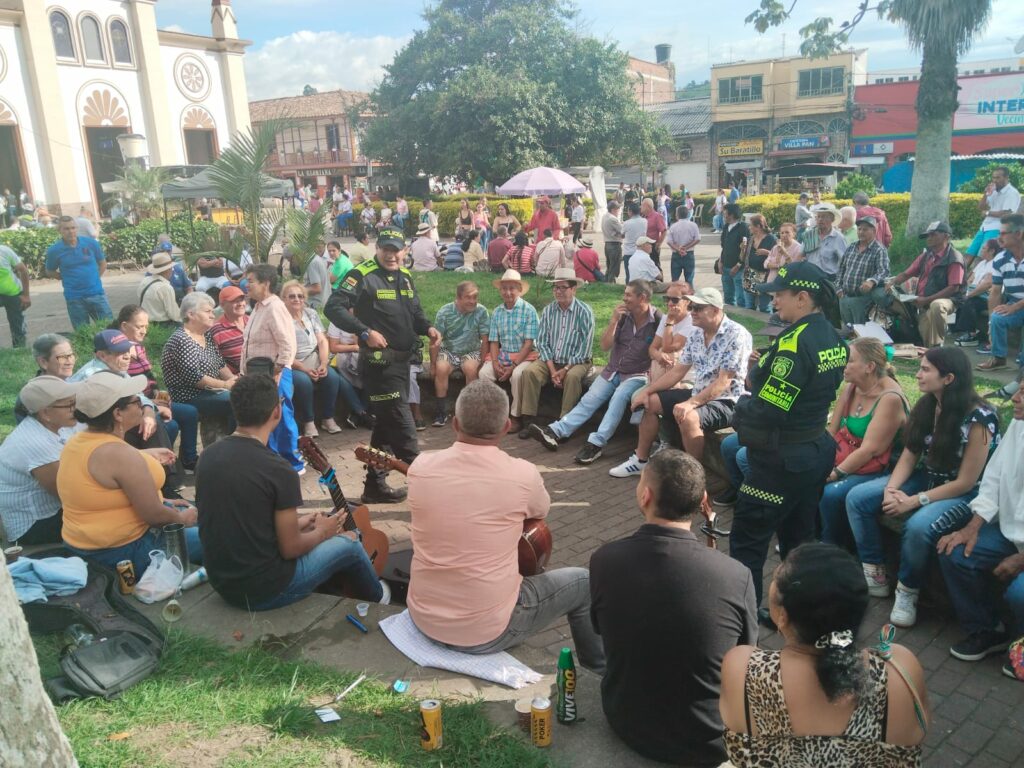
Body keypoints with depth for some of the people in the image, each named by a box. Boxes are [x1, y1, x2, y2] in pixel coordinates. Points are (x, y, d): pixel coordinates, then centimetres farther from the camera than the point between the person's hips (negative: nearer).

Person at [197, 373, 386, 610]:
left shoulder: (208, 455, -3)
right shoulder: (277, 469, -24)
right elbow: (290, 548, -18)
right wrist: (323, 532, 3)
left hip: (221, 581, 7)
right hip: (266, 590, -7)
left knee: (293, 528, 30)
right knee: (349, 543, 14)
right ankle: (375, 599, 43)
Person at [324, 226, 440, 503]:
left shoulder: (405, 277, 14)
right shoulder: (362, 275, -11)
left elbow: (415, 312, 24)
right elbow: (333, 308, -17)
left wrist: (428, 328, 3)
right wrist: (365, 331, -25)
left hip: (402, 360, 9)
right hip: (379, 361, -9)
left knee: (386, 424, 15)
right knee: (402, 427, -6)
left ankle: (375, 485, 26)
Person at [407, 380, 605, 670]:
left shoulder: (420, 466, -10)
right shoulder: (522, 474, -18)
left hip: (423, 618, 4)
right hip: (487, 631, -4)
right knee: (583, 582, 18)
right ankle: (598, 663, 41)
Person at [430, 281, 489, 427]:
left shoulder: (481, 312, -12)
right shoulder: (444, 312, -10)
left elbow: (484, 340, -7)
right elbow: (436, 340, -6)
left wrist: (482, 363, -11)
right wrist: (433, 364, -7)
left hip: (471, 351, -1)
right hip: (448, 350, 1)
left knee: (471, 368, -33)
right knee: (441, 368, -30)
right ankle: (441, 412, -17)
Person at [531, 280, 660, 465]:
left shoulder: (657, 320, -10)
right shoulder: (622, 315, 2)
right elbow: (605, 346, -1)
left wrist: (652, 374, -19)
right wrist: (614, 321, -13)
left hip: (637, 375, -5)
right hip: (613, 371, 5)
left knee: (619, 397, -32)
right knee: (589, 399, -12)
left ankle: (596, 443, -38)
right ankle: (556, 431, -24)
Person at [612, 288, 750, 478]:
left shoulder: (736, 335, -20)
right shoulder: (696, 334, 4)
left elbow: (724, 382, -26)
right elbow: (678, 371, 10)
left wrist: (691, 403, -34)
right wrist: (646, 390, 2)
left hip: (727, 401, -9)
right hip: (699, 394, 9)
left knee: (688, 418, -35)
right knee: (650, 402, 6)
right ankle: (640, 460, 17)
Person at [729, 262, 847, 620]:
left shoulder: (795, 343, -23)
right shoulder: (831, 338, 6)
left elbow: (767, 412, -26)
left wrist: (736, 409, -6)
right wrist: (763, 371, 6)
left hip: (782, 460, -9)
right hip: (817, 450, 9)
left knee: (747, 539, 2)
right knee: (798, 538, 20)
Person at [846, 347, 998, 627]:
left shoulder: (979, 418, -23)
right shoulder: (926, 406, -2)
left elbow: (965, 482, -21)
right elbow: (908, 456, 1)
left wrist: (914, 501, -22)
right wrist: (891, 489, -17)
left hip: (965, 495, -7)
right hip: (925, 479, 7)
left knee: (918, 526, -36)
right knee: (857, 497, -10)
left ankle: (908, 592, -9)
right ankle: (875, 573, 1)